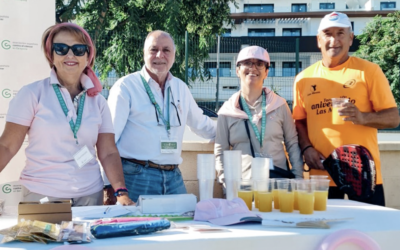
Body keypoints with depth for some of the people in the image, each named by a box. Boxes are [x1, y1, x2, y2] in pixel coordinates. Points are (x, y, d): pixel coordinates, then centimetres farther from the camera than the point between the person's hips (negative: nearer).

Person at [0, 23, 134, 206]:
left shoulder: (97, 101, 4)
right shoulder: (32, 94, -5)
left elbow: (108, 153, 2)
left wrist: (121, 193, -10)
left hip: (90, 194, 3)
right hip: (41, 194, -3)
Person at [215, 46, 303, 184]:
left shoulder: (279, 105, 5)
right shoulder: (227, 111, 3)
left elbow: (292, 144, 9)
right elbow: (220, 152, 6)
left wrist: (298, 179, 4)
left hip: (279, 180, 1)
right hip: (243, 183, 0)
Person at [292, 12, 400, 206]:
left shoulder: (369, 71, 0)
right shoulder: (304, 79, 9)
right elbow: (299, 121, 15)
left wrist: (363, 117, -19)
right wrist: (306, 148, -4)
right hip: (322, 174, 2)